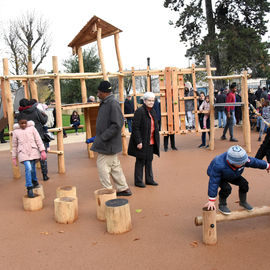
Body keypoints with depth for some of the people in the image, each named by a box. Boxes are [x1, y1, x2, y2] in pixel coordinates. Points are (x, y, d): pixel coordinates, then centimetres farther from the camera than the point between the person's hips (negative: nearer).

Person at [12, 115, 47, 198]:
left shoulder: (32, 128, 3)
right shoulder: (16, 132, 4)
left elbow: (38, 140, 1)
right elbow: (14, 146, 11)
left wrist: (42, 151, -6)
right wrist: (14, 158, 11)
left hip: (33, 151, 1)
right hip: (23, 153, -1)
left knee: (32, 168, 10)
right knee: (28, 168, -17)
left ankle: (34, 182, 38)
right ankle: (29, 188, -11)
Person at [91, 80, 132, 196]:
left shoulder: (113, 104, -19)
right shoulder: (104, 103, 11)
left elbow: (117, 124, -25)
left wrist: (102, 137, -24)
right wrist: (98, 137, 15)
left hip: (109, 143, -10)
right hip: (107, 143, 10)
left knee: (102, 165, -3)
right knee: (114, 166, 16)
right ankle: (123, 188, 27)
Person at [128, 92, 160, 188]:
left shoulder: (153, 111, 10)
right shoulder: (139, 111, -15)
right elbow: (135, 128, -18)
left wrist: (156, 139, 13)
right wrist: (138, 142, -21)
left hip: (150, 141, 8)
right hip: (142, 142, -7)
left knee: (149, 161, 15)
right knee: (140, 161, 2)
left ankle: (149, 179, 25)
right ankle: (138, 181, 13)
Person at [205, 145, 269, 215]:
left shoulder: (241, 158, -30)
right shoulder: (219, 165, -45)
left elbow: (254, 162, -9)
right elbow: (213, 182, -39)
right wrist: (211, 200, -35)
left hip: (232, 176, 6)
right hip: (219, 176, -5)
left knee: (244, 184, -8)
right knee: (226, 188, -28)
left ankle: (243, 202, 19)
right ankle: (222, 205, -2)